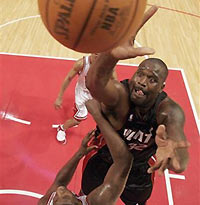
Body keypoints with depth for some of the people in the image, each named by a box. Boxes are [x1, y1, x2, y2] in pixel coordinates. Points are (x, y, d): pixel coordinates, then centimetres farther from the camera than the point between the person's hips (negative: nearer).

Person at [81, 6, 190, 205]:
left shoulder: (169, 111, -28)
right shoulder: (119, 94, -35)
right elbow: (95, 83, -60)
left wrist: (173, 153, -71)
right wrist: (111, 54, -82)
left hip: (139, 170, 2)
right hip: (101, 162, -1)